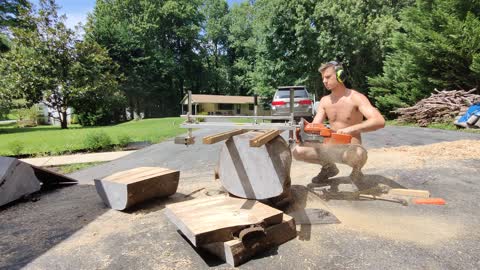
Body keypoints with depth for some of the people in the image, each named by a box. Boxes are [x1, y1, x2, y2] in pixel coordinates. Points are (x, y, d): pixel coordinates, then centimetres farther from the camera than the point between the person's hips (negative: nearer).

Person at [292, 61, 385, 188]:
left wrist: (351, 129, -38)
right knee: (298, 151, -15)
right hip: (331, 147, 5)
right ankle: (328, 167, 12)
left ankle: (356, 171, -2)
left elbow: (379, 121, -26)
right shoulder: (324, 101, 6)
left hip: (350, 148, -5)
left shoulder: (356, 97, -13)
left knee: (358, 154, -42)